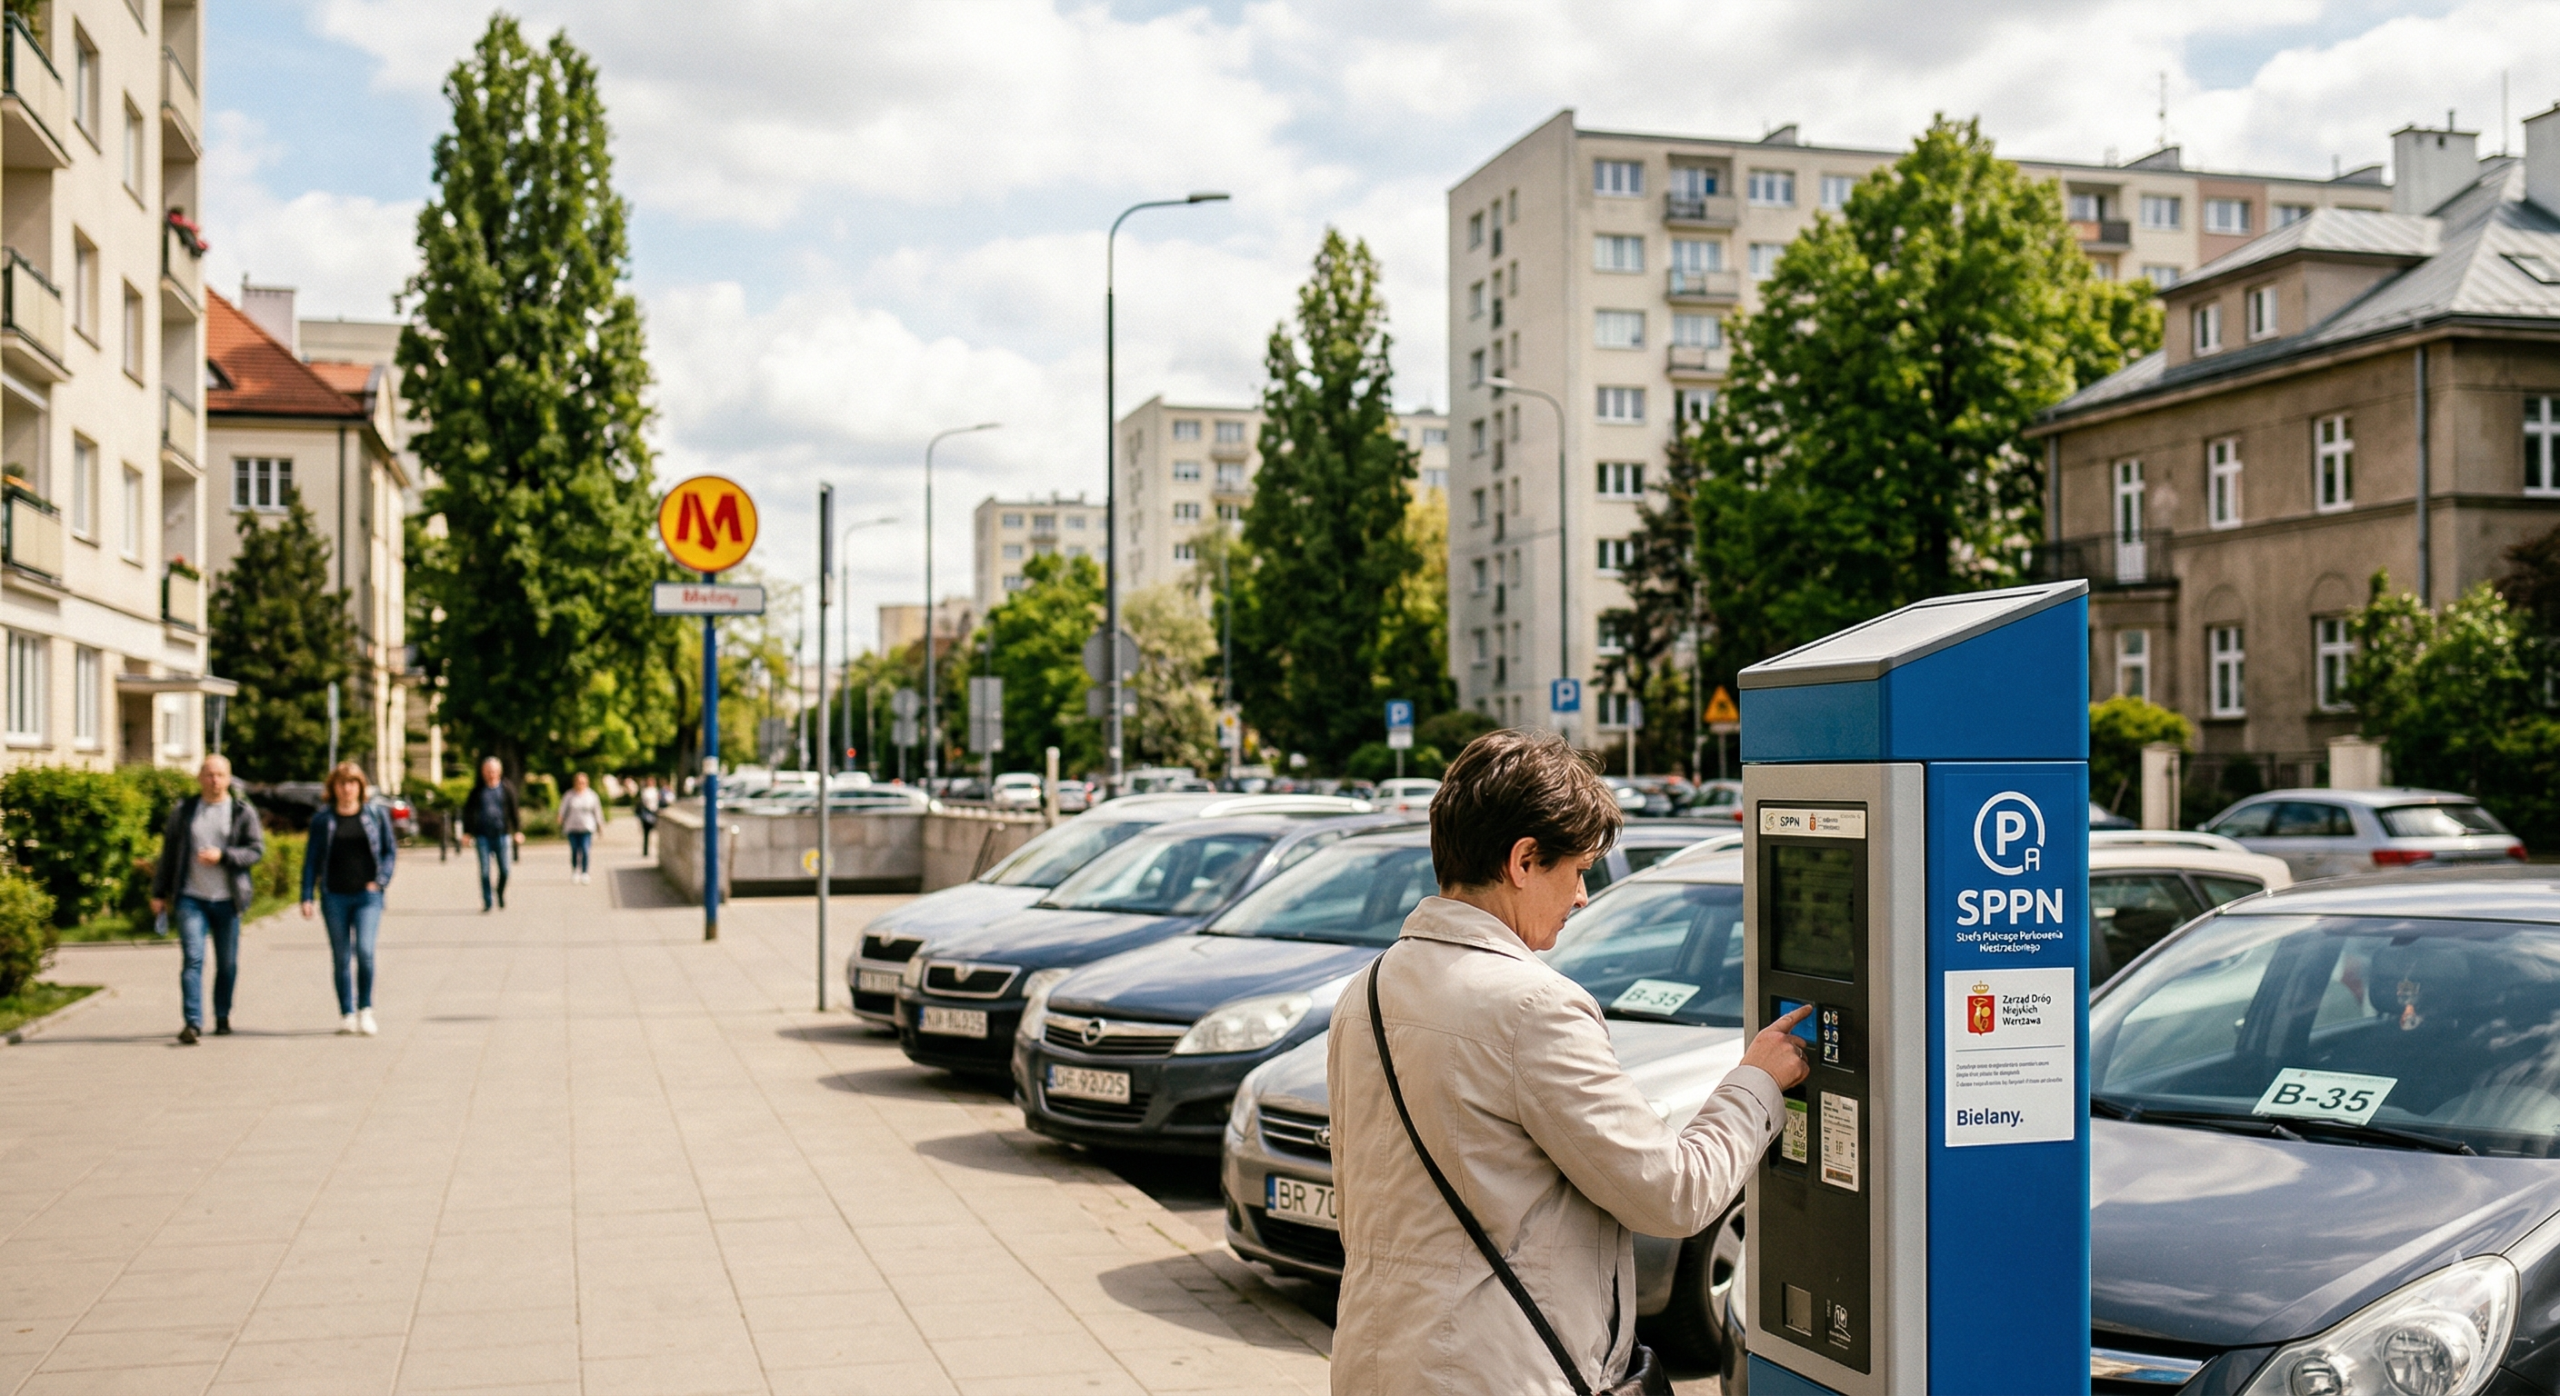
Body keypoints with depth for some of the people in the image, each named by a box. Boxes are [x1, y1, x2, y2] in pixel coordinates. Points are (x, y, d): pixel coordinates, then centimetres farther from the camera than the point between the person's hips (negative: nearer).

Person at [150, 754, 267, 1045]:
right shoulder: (183, 811, 8)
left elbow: (256, 849, -3)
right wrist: (159, 892, 10)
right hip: (191, 898, 0)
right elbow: (169, 852, 11)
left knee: (227, 963, 7)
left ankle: (222, 1018, 24)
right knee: (192, 958, -11)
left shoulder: (243, 813, 3)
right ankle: (193, 1022, -14)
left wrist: (222, 856, -18)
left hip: (227, 899, 0)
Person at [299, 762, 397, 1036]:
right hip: (334, 897, 1)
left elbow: (391, 849, 10)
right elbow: (311, 858, 7)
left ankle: (366, 1009, 0)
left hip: (367, 895, -1)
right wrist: (307, 897, 0)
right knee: (341, 958, 5)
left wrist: (381, 880, -3)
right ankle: (347, 1015, 14)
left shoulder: (376, 813, 5)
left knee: (365, 951, -15)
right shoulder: (322, 818, 5)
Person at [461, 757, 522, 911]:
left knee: (504, 869, -2)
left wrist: (518, 831, 1)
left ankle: (501, 893, 24)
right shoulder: (477, 791, 7)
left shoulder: (506, 790, 6)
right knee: (485, 871, -4)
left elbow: (514, 811, 8)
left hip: (502, 834, 0)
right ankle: (488, 903, 1)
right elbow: (467, 812, 10)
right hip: (482, 836, 0)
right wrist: (467, 832, 3)